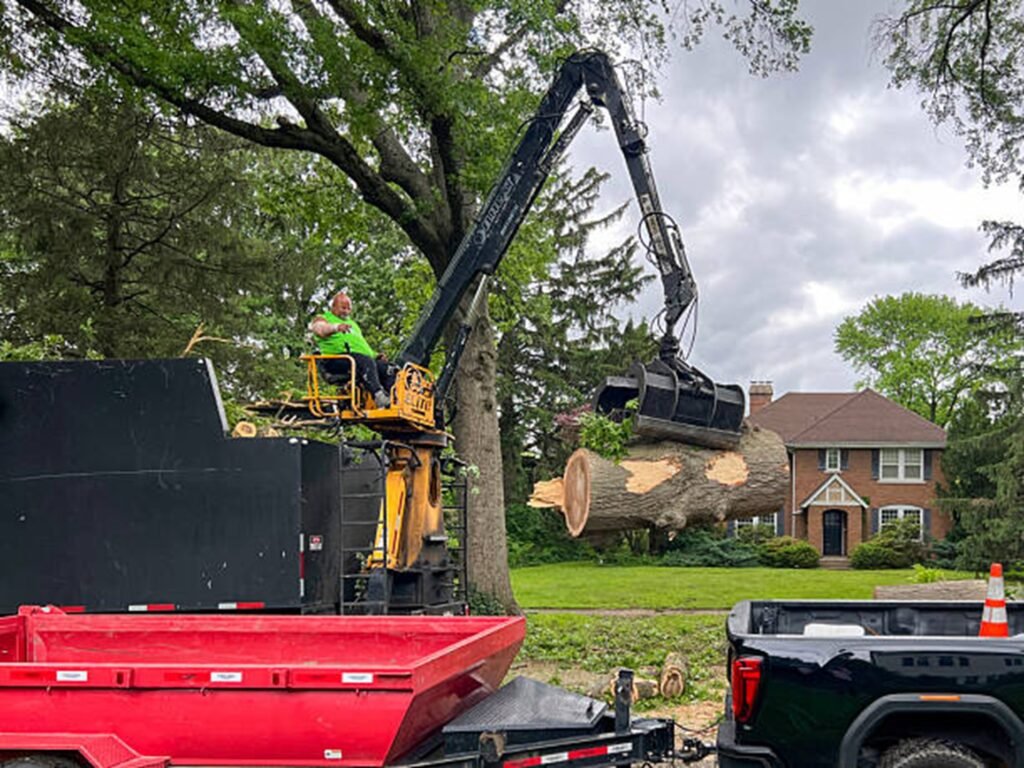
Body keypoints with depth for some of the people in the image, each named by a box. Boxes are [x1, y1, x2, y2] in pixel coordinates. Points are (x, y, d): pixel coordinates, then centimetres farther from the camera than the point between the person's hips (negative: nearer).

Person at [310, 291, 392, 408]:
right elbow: (320, 329, -8)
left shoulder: (353, 324, 37)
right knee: (366, 362, -37)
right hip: (336, 358, -7)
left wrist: (376, 355, 14)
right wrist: (336, 327, -29)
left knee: (384, 365, -22)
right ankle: (378, 395, -55)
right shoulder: (323, 318, 17)